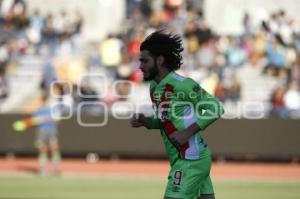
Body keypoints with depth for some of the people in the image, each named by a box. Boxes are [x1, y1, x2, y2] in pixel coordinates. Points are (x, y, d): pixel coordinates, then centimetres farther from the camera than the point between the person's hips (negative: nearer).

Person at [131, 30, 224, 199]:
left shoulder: (182, 84, -16)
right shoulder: (155, 87, 10)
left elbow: (216, 108, -16)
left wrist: (187, 133, -21)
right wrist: (145, 122, 2)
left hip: (191, 159, -9)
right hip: (182, 159, 9)